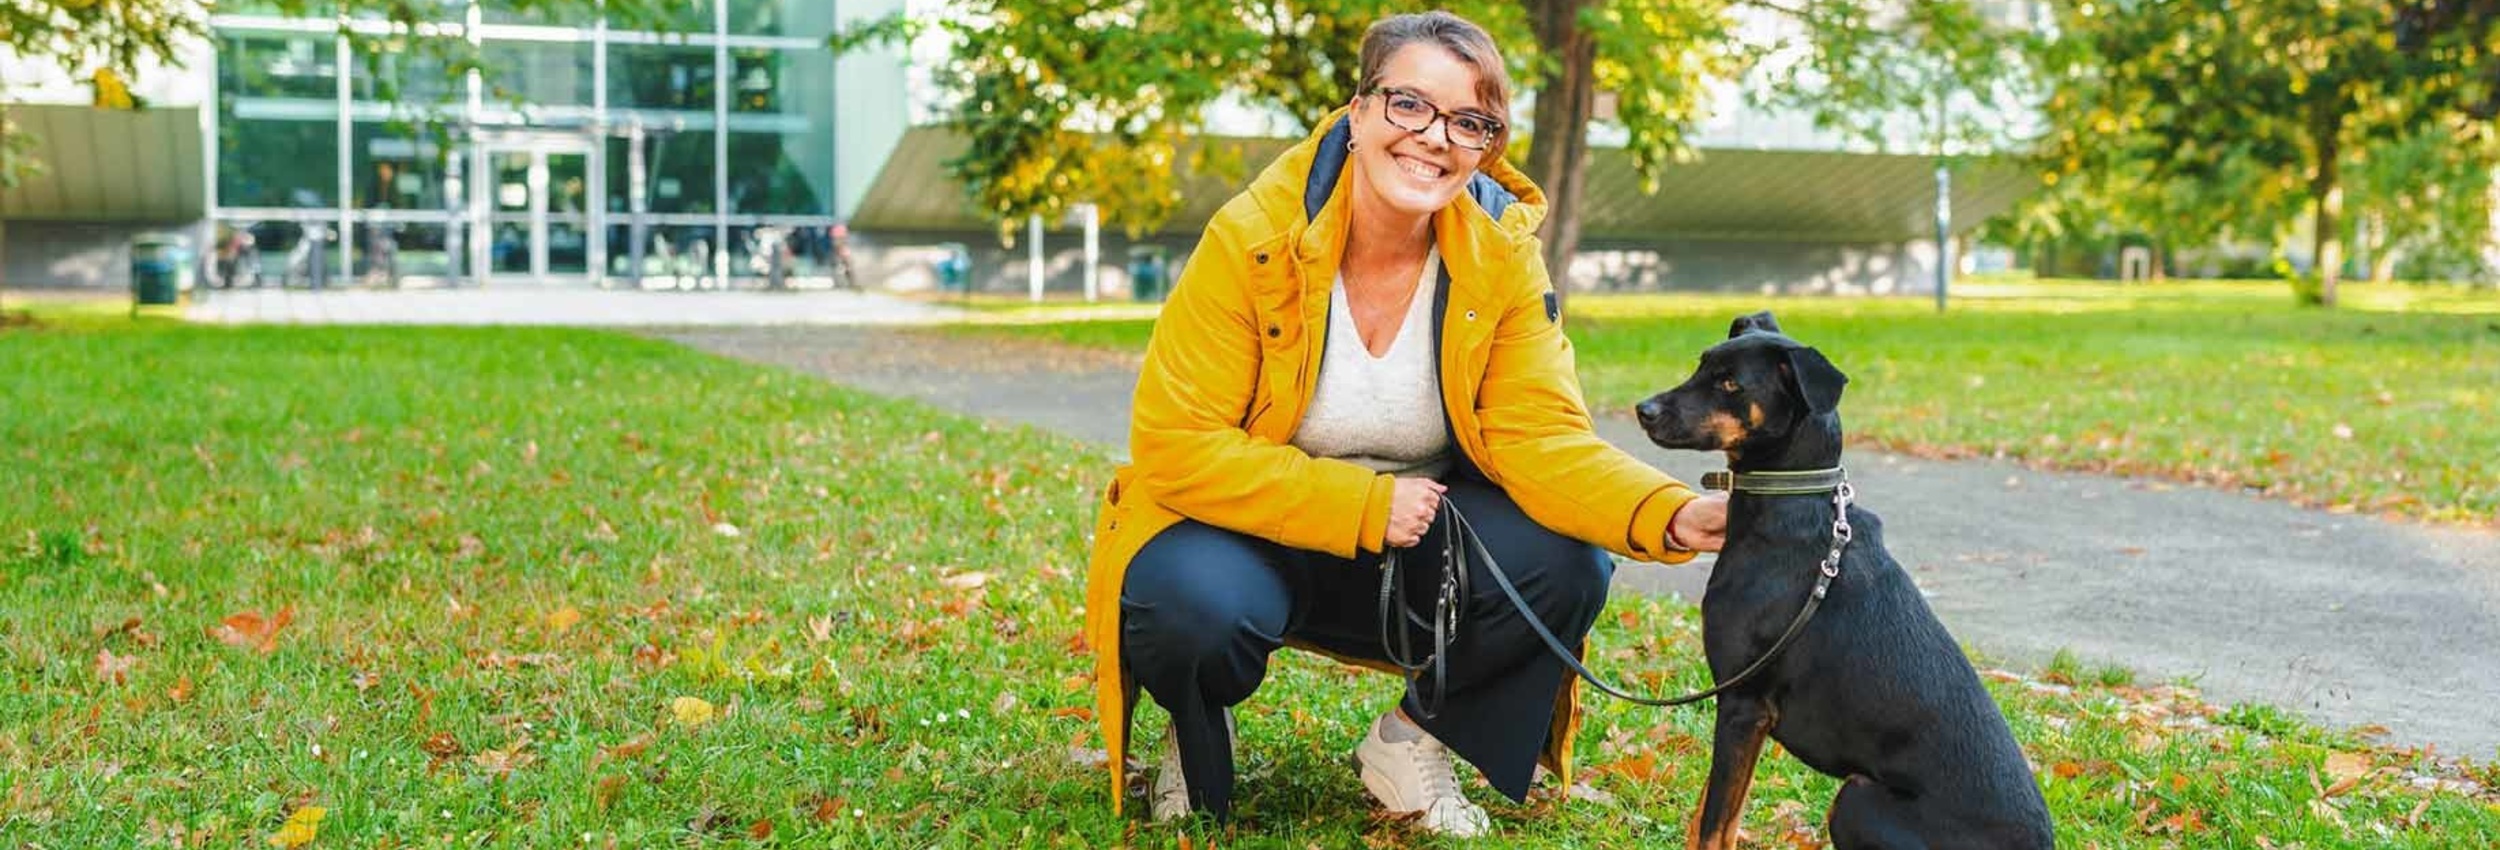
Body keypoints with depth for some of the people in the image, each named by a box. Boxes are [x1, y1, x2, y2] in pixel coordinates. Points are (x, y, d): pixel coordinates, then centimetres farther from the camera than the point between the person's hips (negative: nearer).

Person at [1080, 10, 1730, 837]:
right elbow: (1174, 446, -22)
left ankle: (1413, 739, 7)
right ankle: (1196, 741, 5)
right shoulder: (1252, 238, -21)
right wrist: (1363, 506, -27)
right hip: (1254, 528, -3)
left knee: (1565, 570, -23)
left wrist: (1670, 516, -37)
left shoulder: (1503, 256, -12)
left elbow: (1541, 437, -18)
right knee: (1192, 605, -35)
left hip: (1417, 535, 3)